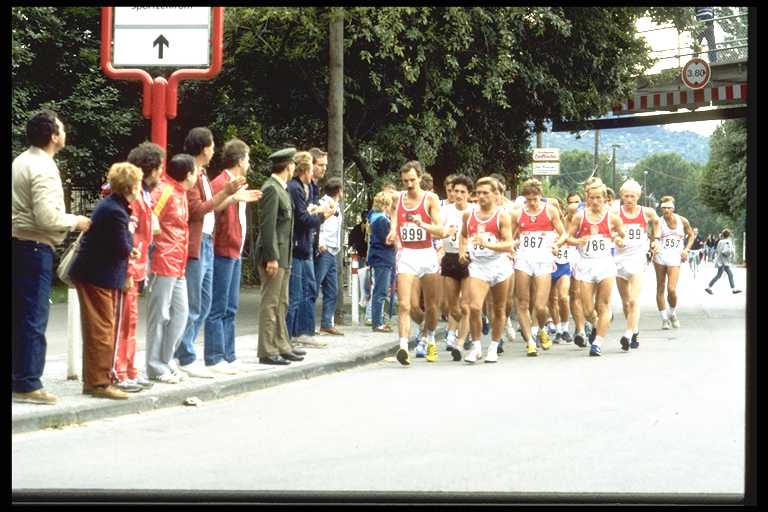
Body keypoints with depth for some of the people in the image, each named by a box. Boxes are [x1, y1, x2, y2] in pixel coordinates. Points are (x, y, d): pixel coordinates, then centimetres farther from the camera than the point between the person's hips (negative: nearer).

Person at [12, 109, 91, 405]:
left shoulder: (21, 161, 13)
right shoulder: (43, 168, -16)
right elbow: (47, 217, -23)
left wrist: (67, 219, 19)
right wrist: (74, 222, -8)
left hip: (18, 245, 9)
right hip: (34, 249, -9)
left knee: (20, 315, 14)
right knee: (34, 319, -4)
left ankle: (17, 378, 20)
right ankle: (27, 385, -1)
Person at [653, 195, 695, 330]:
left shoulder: (682, 221, 3)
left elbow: (691, 235, 17)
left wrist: (686, 249, 5)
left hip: (675, 258, 0)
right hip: (660, 257, 0)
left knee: (671, 289, -12)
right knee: (660, 288, 3)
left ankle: (672, 314, 15)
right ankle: (664, 318, 14)